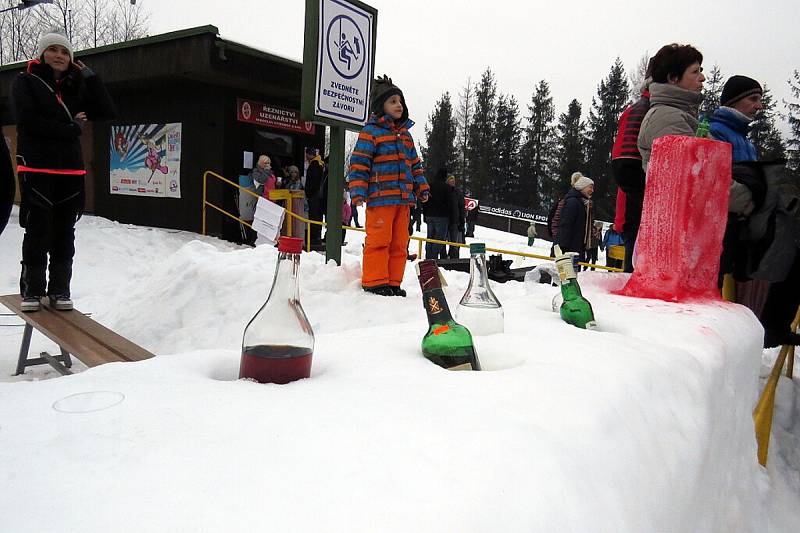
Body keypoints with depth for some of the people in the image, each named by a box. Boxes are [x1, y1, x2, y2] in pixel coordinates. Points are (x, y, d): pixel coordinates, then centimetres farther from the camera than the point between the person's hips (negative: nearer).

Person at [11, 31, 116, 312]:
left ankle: (60, 289, 14)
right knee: (38, 231, -1)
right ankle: (32, 289, 10)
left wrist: (90, 77, 3)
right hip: (36, 168, -4)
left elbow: (108, 113, 7)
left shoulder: (75, 87, 17)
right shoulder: (25, 82, 5)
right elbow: (28, 121, -9)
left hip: (70, 169, 4)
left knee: (64, 233, 6)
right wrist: (72, 128, -7)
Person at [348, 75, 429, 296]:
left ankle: (393, 282, 17)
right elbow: (359, 162, -8)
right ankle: (374, 281, 4)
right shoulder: (371, 131, -3)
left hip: (403, 198, 7)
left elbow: (414, 164, 25)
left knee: (399, 242, 9)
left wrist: (421, 187, 16)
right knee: (379, 240, -6)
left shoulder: (405, 134, 19)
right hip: (380, 197, -7)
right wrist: (358, 191, -16)